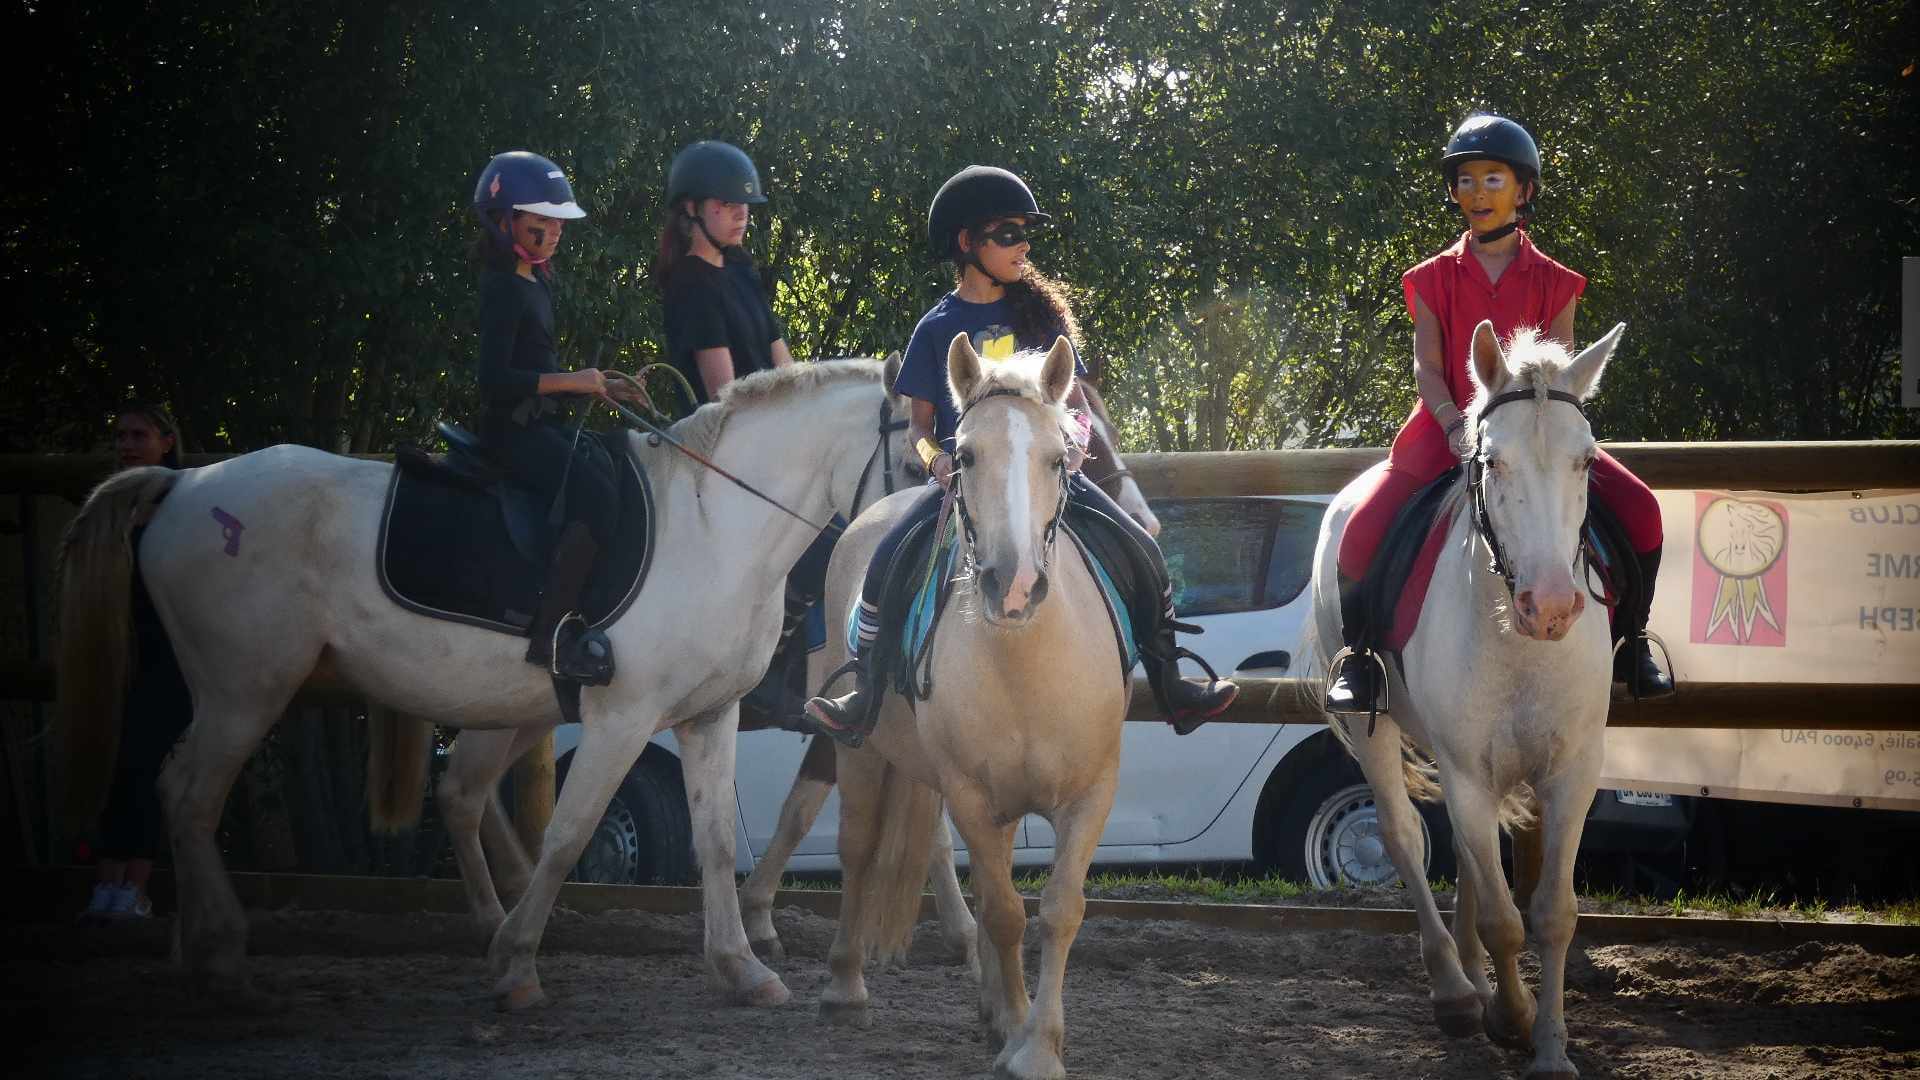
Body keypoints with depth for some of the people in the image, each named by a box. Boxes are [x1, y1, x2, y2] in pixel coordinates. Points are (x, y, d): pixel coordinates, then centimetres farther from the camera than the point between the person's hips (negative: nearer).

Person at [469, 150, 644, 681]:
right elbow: (495, 378, -21)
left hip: (543, 424, 10)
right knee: (595, 493, -29)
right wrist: (572, 381, -20)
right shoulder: (504, 289, -13)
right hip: (514, 431, -10)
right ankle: (550, 633, -31)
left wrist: (599, 385, 12)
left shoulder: (537, 283, 17)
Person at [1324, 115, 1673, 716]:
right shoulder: (1435, 279, 7)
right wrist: (1456, 426, -19)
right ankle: (1356, 654, -1)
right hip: (1447, 430, 0)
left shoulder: (1551, 282, 8)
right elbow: (1427, 365, -1)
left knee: (1638, 510, -19)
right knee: (1364, 530, -23)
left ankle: (1629, 644, 0)